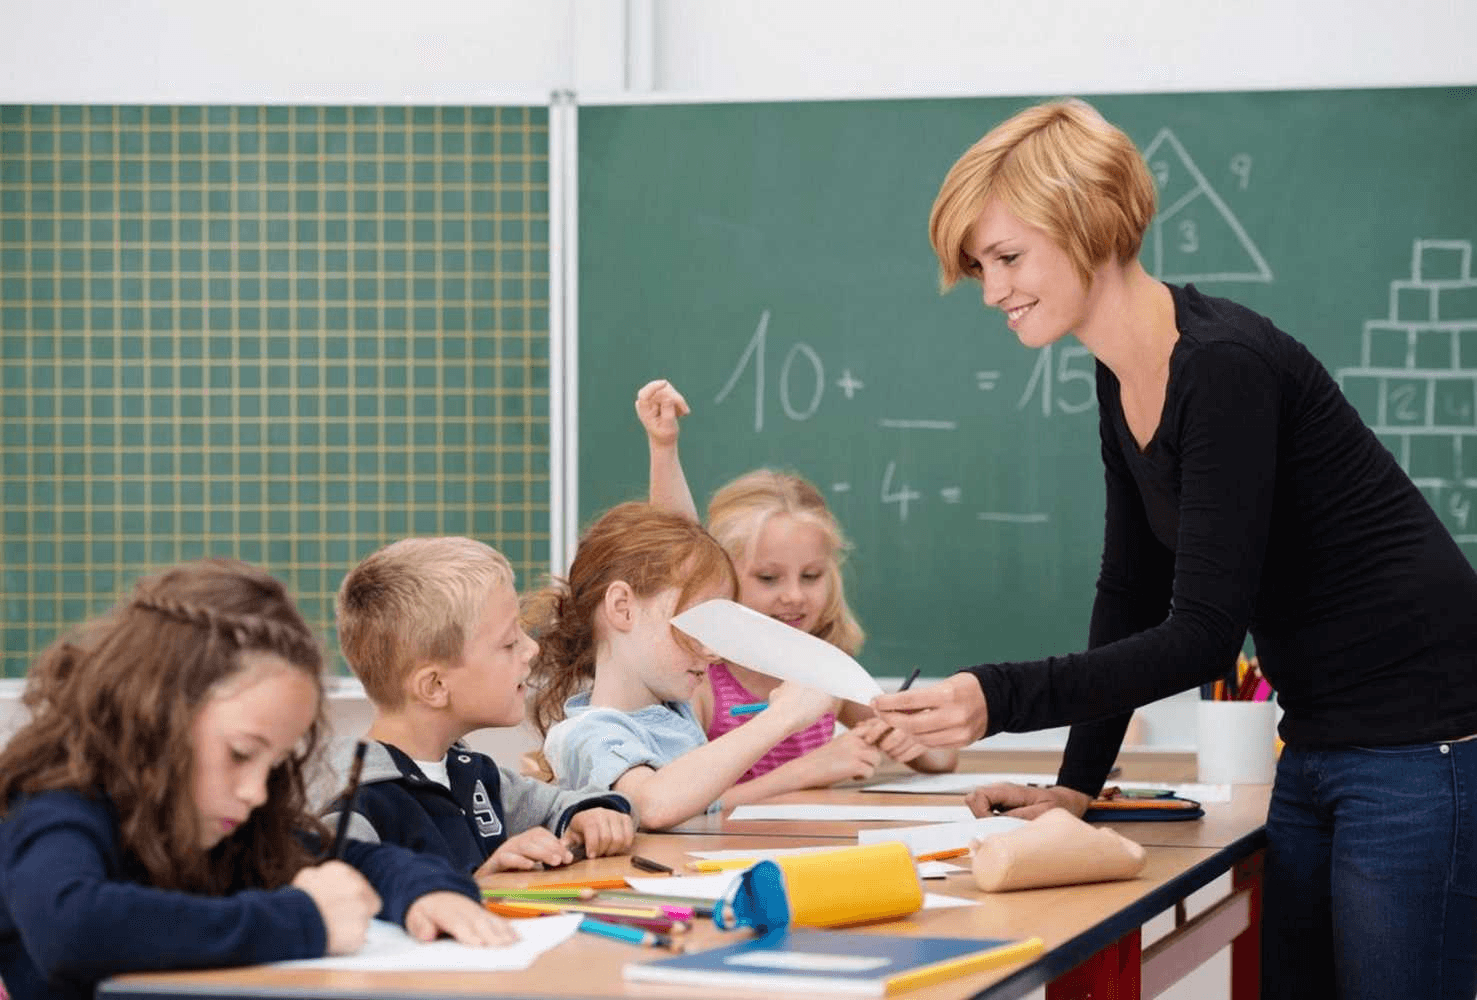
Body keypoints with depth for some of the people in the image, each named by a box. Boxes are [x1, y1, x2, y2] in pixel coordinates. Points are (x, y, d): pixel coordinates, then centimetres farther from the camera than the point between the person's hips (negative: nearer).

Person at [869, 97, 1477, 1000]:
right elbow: (1132, 598, 15)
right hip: (1322, 749, 10)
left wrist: (1000, 699, -29)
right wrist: (1076, 784, 11)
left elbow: (1204, 635, -24)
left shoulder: (1225, 369, -21)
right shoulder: (1124, 385, 7)